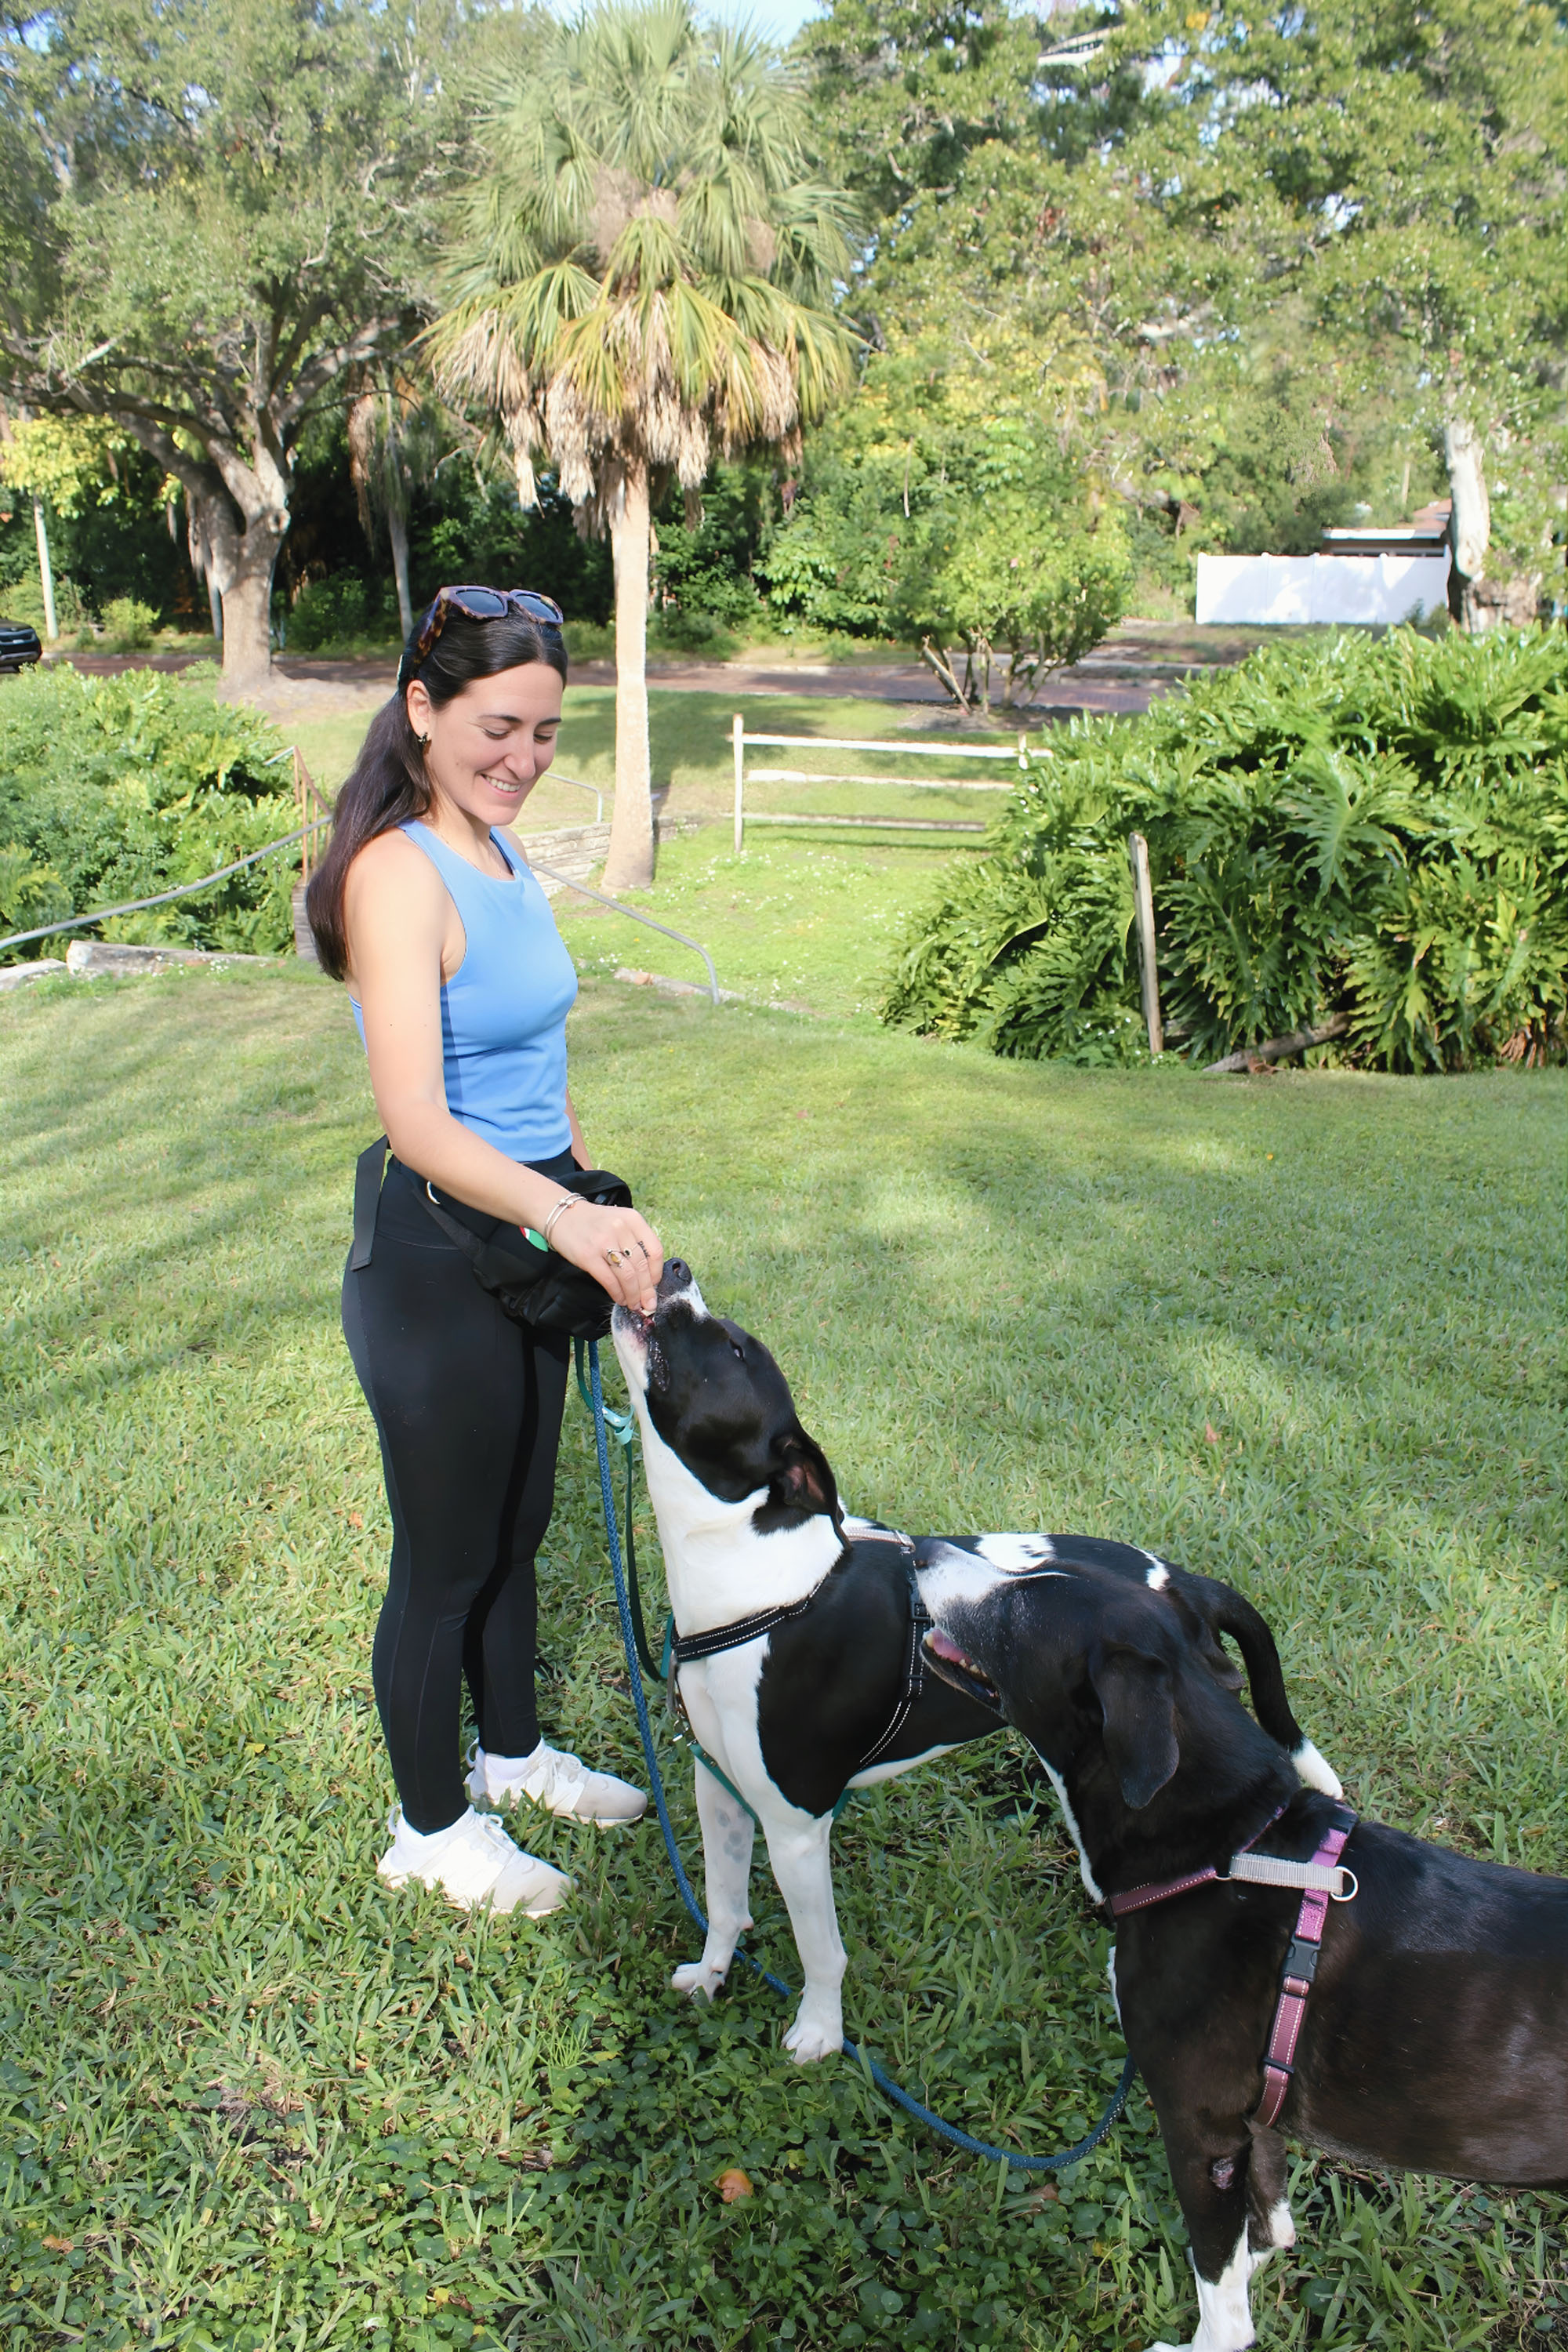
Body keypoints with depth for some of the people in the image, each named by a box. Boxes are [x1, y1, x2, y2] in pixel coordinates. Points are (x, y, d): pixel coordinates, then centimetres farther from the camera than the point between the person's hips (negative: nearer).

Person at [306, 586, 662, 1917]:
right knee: (446, 1558, 9)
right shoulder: (397, 873, -23)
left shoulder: (500, 848, 5)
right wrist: (563, 1215, -47)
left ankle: (514, 1753, 45)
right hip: (436, 1255, -8)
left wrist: (578, 1166, 23)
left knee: (518, 1524, 23)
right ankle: (431, 1830, 31)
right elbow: (415, 1120, -34)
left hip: (530, 1232, 8)